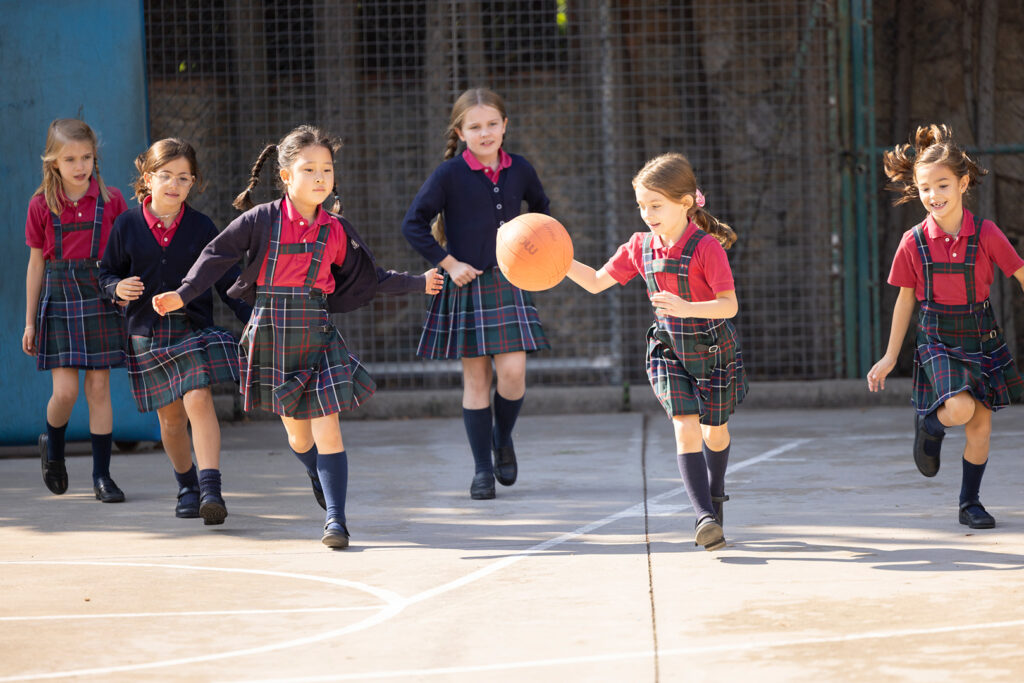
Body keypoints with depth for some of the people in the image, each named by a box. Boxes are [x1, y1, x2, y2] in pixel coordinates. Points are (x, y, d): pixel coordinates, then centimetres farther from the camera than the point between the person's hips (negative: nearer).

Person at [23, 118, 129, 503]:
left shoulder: (110, 200, 0)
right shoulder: (42, 205, 1)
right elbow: (36, 263, 7)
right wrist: (30, 320, 8)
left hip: (100, 298, 0)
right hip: (59, 298, 0)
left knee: (99, 388, 0)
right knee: (65, 391, -8)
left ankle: (102, 475, 7)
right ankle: (53, 447, 23)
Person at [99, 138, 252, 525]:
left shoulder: (201, 227, 0)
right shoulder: (127, 225, 1)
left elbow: (227, 279, 3)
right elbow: (107, 273, 10)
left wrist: (253, 318, -6)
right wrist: (118, 288, -12)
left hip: (194, 329, -1)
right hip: (148, 335, 1)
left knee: (198, 400, -19)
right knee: (170, 417, 9)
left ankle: (210, 489, -23)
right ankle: (187, 486, 30)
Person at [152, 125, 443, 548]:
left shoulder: (336, 230, 3)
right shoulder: (262, 220, -6)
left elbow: (368, 277, 17)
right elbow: (217, 256, -1)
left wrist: (417, 284, 19)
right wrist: (183, 295, -8)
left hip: (318, 334, 1)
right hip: (271, 335, -1)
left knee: (327, 430, -8)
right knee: (297, 433, 10)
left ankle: (336, 519, -6)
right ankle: (322, 481, 40)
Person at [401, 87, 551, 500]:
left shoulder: (519, 170, 4)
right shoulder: (450, 174, -7)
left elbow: (541, 210, 24)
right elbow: (413, 224, -8)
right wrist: (448, 263, -11)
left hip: (509, 284, 2)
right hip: (467, 286, -2)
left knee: (513, 372, -9)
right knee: (476, 378, 1)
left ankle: (503, 439, 19)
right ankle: (483, 469, 10)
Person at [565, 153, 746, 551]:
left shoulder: (706, 247, -21)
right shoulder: (641, 247, -4)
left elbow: (730, 305, -25)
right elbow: (596, 282, 5)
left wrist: (686, 308, -39)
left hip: (714, 349, -3)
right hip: (669, 350, 3)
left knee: (714, 429, 14)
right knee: (685, 426, -15)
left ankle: (714, 497, 43)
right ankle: (705, 517, -22)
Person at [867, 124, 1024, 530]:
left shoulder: (986, 234, -9)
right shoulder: (914, 242, -6)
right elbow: (905, 300, 4)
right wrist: (890, 356, 7)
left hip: (981, 337, 1)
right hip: (937, 340, -1)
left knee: (981, 424, 5)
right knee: (959, 409, -24)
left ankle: (970, 503, 23)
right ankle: (928, 426, 11)